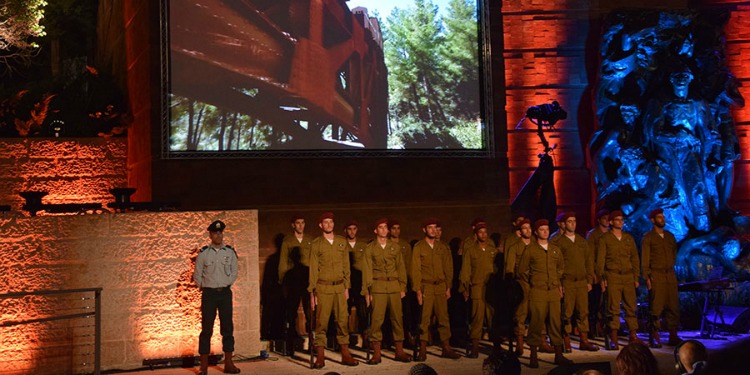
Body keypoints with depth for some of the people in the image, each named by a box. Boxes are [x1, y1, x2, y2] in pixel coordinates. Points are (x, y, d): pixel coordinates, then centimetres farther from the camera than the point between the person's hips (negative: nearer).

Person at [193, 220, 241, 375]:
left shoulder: (230, 252, 3)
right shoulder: (203, 253, -2)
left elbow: (234, 272, 10)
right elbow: (197, 275, 4)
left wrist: (226, 284, 3)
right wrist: (204, 287, 2)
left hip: (225, 292, 2)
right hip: (209, 293, -2)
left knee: (227, 327, 4)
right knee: (206, 329, 0)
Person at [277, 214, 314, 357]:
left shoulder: (310, 240, 12)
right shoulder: (287, 241, 8)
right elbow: (283, 263, 6)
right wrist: (282, 281, 0)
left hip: (308, 278, 1)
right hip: (293, 279, -1)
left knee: (311, 313, -3)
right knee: (291, 314, 2)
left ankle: (313, 344, 3)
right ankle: (289, 347, 7)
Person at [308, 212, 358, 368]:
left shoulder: (342, 241, 10)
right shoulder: (316, 244, 0)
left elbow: (346, 265, 13)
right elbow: (313, 268, 0)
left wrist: (347, 286, 9)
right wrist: (312, 292, -3)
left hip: (339, 287, 3)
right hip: (323, 288, -3)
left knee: (342, 320, 4)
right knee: (321, 322, -3)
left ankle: (345, 354, 9)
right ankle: (320, 356, 2)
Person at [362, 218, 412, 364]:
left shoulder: (395, 247, 13)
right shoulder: (370, 248, 6)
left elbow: (401, 267, 13)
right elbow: (367, 270, 4)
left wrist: (403, 287, 7)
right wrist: (366, 291, 0)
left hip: (394, 286, 2)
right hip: (378, 287, -2)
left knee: (397, 318, 2)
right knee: (377, 319, -5)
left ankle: (399, 351, 11)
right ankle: (376, 353, 0)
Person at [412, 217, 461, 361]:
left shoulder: (443, 247, 13)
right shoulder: (418, 247, 3)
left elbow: (448, 268, 14)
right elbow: (415, 269, -1)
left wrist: (448, 287, 6)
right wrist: (417, 289, -7)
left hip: (440, 287, 3)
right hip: (425, 287, -3)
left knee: (443, 318, 3)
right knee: (424, 319, -4)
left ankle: (446, 348, 9)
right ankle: (423, 350, 0)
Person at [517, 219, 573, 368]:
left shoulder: (555, 249, 12)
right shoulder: (530, 250, -1)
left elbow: (561, 267, 25)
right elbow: (522, 271, 5)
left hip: (554, 291, 4)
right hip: (537, 292, -4)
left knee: (556, 322, 5)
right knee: (536, 323, -3)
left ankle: (558, 355, 12)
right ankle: (533, 357, 4)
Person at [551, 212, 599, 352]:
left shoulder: (582, 241, 15)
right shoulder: (557, 242, -1)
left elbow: (589, 260, 17)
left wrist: (589, 280, 11)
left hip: (582, 283, 5)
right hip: (567, 283, -5)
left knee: (583, 312, 4)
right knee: (567, 313, -2)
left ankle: (584, 341, 11)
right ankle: (566, 342, 5)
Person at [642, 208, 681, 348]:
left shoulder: (670, 236, 15)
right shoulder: (648, 237, 0)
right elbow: (645, 258, -4)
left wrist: (671, 266, 14)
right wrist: (647, 277, -10)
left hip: (670, 275, 5)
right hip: (656, 276, -5)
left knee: (673, 306, 3)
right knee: (656, 307, -5)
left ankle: (673, 336, 10)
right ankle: (654, 338, -1)